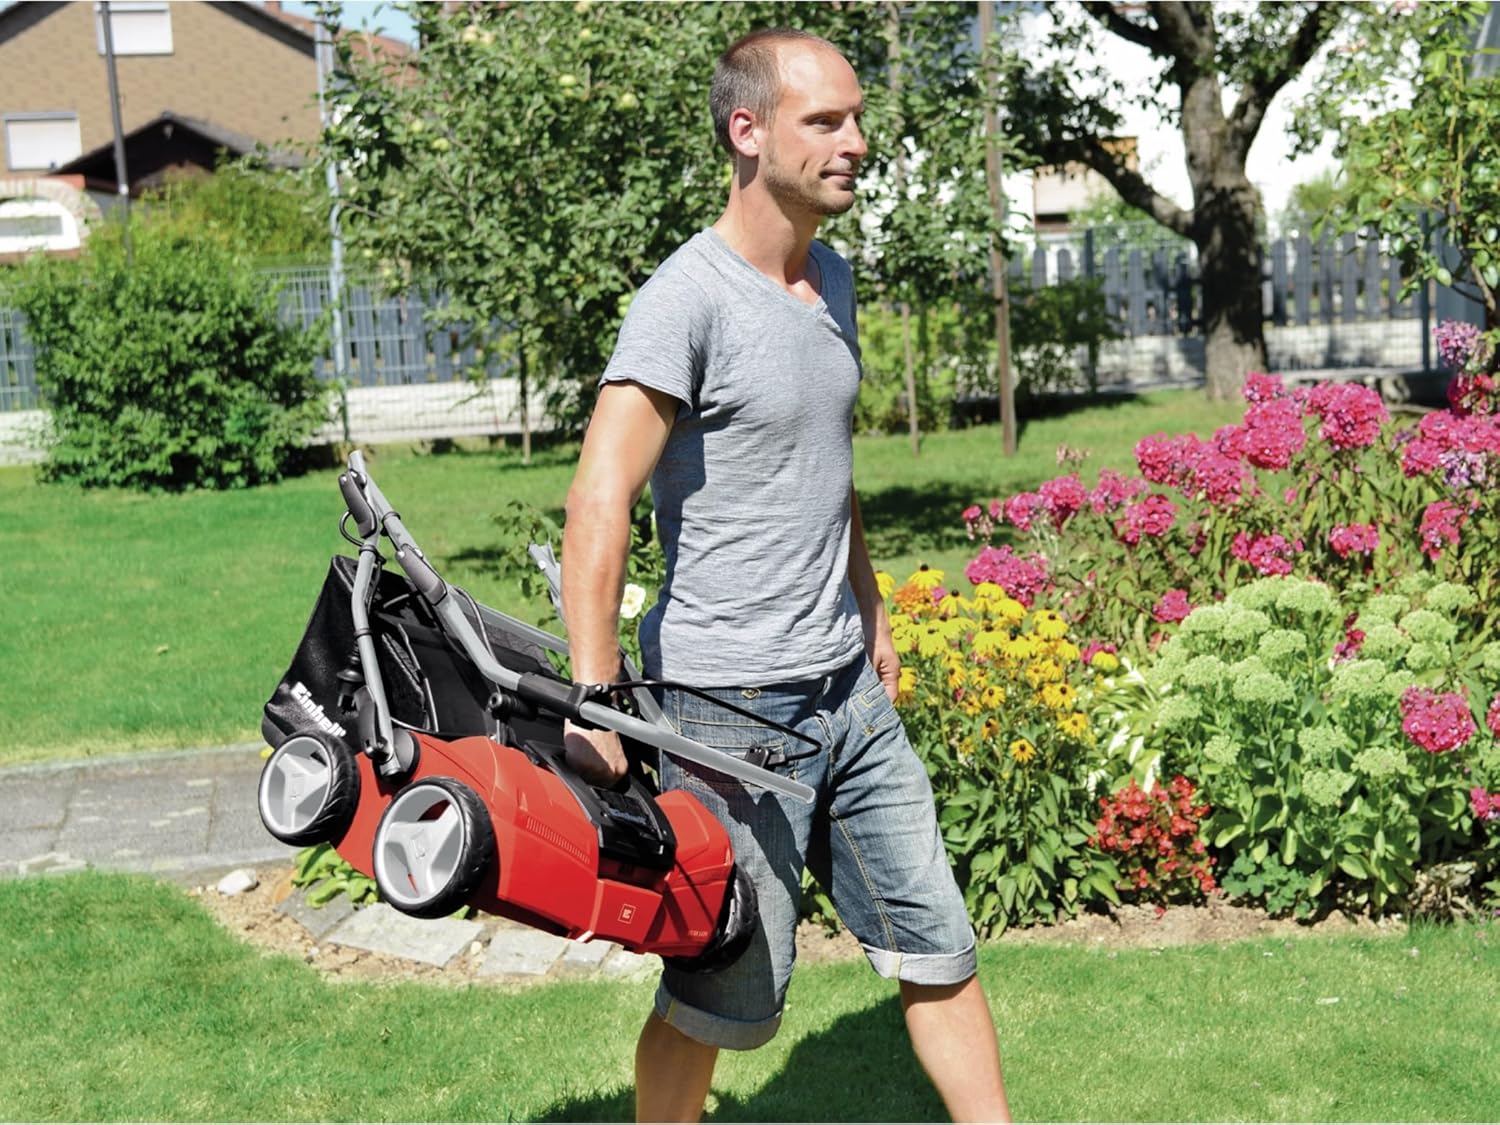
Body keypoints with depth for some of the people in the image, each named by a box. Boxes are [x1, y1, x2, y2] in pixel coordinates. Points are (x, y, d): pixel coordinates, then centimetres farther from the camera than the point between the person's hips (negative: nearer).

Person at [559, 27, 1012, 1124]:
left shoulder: (832, 277, 11)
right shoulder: (690, 297, -16)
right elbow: (600, 502, -23)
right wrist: (595, 701, -28)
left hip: (851, 687, 8)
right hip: (733, 704, -8)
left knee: (937, 943, 14)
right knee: (726, 993, 4)